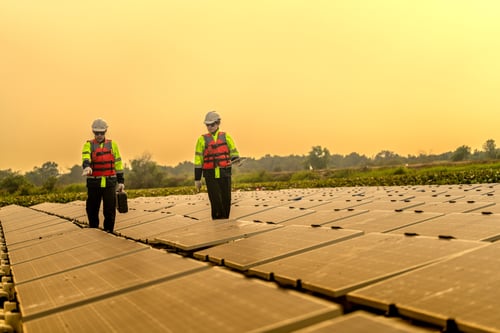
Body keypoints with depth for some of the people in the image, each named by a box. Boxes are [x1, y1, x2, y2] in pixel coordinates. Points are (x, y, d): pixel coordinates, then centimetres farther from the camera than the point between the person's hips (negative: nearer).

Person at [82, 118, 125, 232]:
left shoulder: (112, 145, 8)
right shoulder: (88, 145, 3)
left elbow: (118, 164, 10)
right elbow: (85, 157, -18)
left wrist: (121, 181, 7)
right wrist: (87, 166, -40)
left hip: (110, 183, 0)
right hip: (94, 183, 0)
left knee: (110, 210, 2)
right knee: (92, 210, 7)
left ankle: (108, 233, 13)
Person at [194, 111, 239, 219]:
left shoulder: (226, 137, 8)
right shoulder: (202, 140, 5)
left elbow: (234, 153, 11)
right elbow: (198, 160, 5)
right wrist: (197, 179, 2)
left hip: (225, 174, 1)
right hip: (210, 175, -1)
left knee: (226, 199, 3)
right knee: (215, 200, -6)